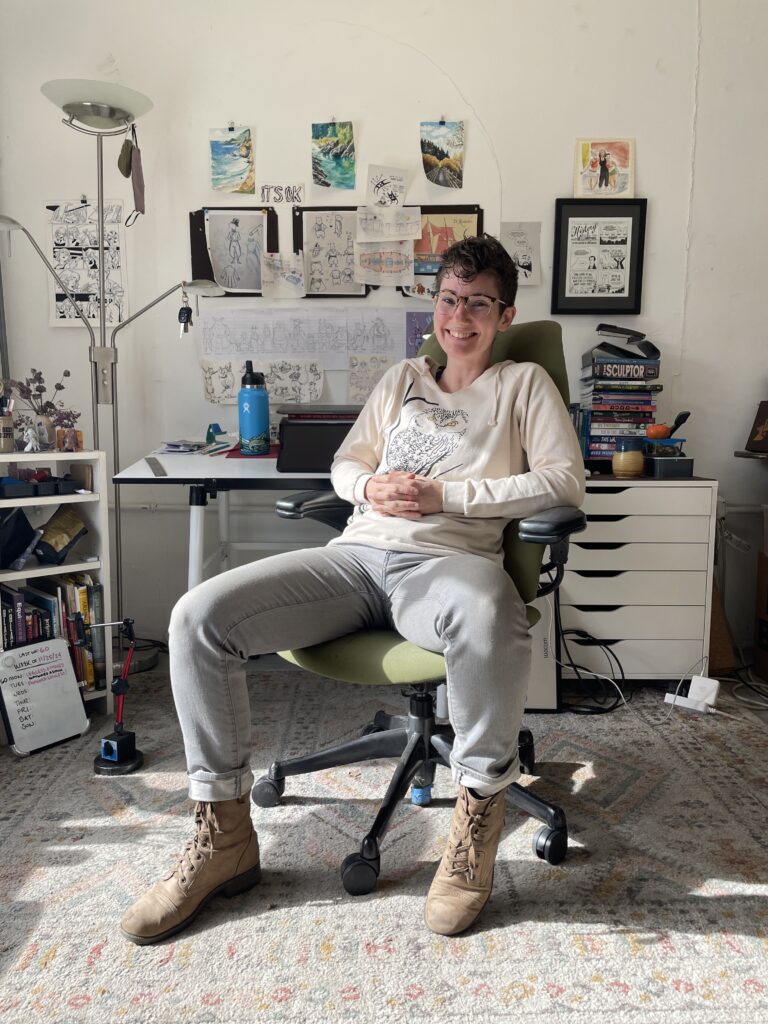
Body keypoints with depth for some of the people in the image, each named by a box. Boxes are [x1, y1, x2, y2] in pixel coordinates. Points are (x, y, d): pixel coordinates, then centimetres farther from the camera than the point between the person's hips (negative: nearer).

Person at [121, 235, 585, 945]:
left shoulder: (524, 383, 15)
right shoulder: (403, 378, 27)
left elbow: (565, 482, 0)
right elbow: (344, 465, 25)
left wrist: (445, 495, -7)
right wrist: (372, 488, -1)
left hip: (446, 561, -4)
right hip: (357, 557, 4)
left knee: (487, 617, -44)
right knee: (198, 616, -17)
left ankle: (480, 807, -15)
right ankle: (224, 836, -4)